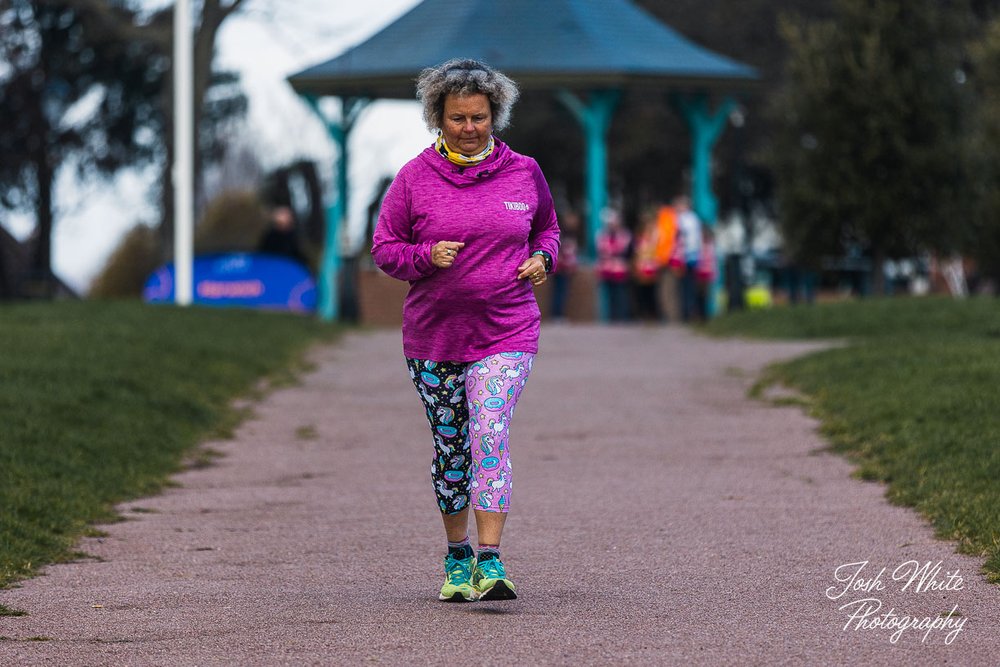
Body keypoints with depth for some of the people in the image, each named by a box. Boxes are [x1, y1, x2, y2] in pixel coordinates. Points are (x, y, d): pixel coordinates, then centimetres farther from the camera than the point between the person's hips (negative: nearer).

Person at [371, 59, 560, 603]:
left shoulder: (523, 173, 3)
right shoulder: (416, 177, -1)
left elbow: (546, 228, 19)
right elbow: (384, 247, 3)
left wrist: (543, 258, -3)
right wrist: (426, 256, -16)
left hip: (505, 334, -1)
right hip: (433, 334, 1)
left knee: (490, 438, -17)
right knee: (451, 448, 11)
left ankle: (490, 563, -21)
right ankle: (457, 557, 28)